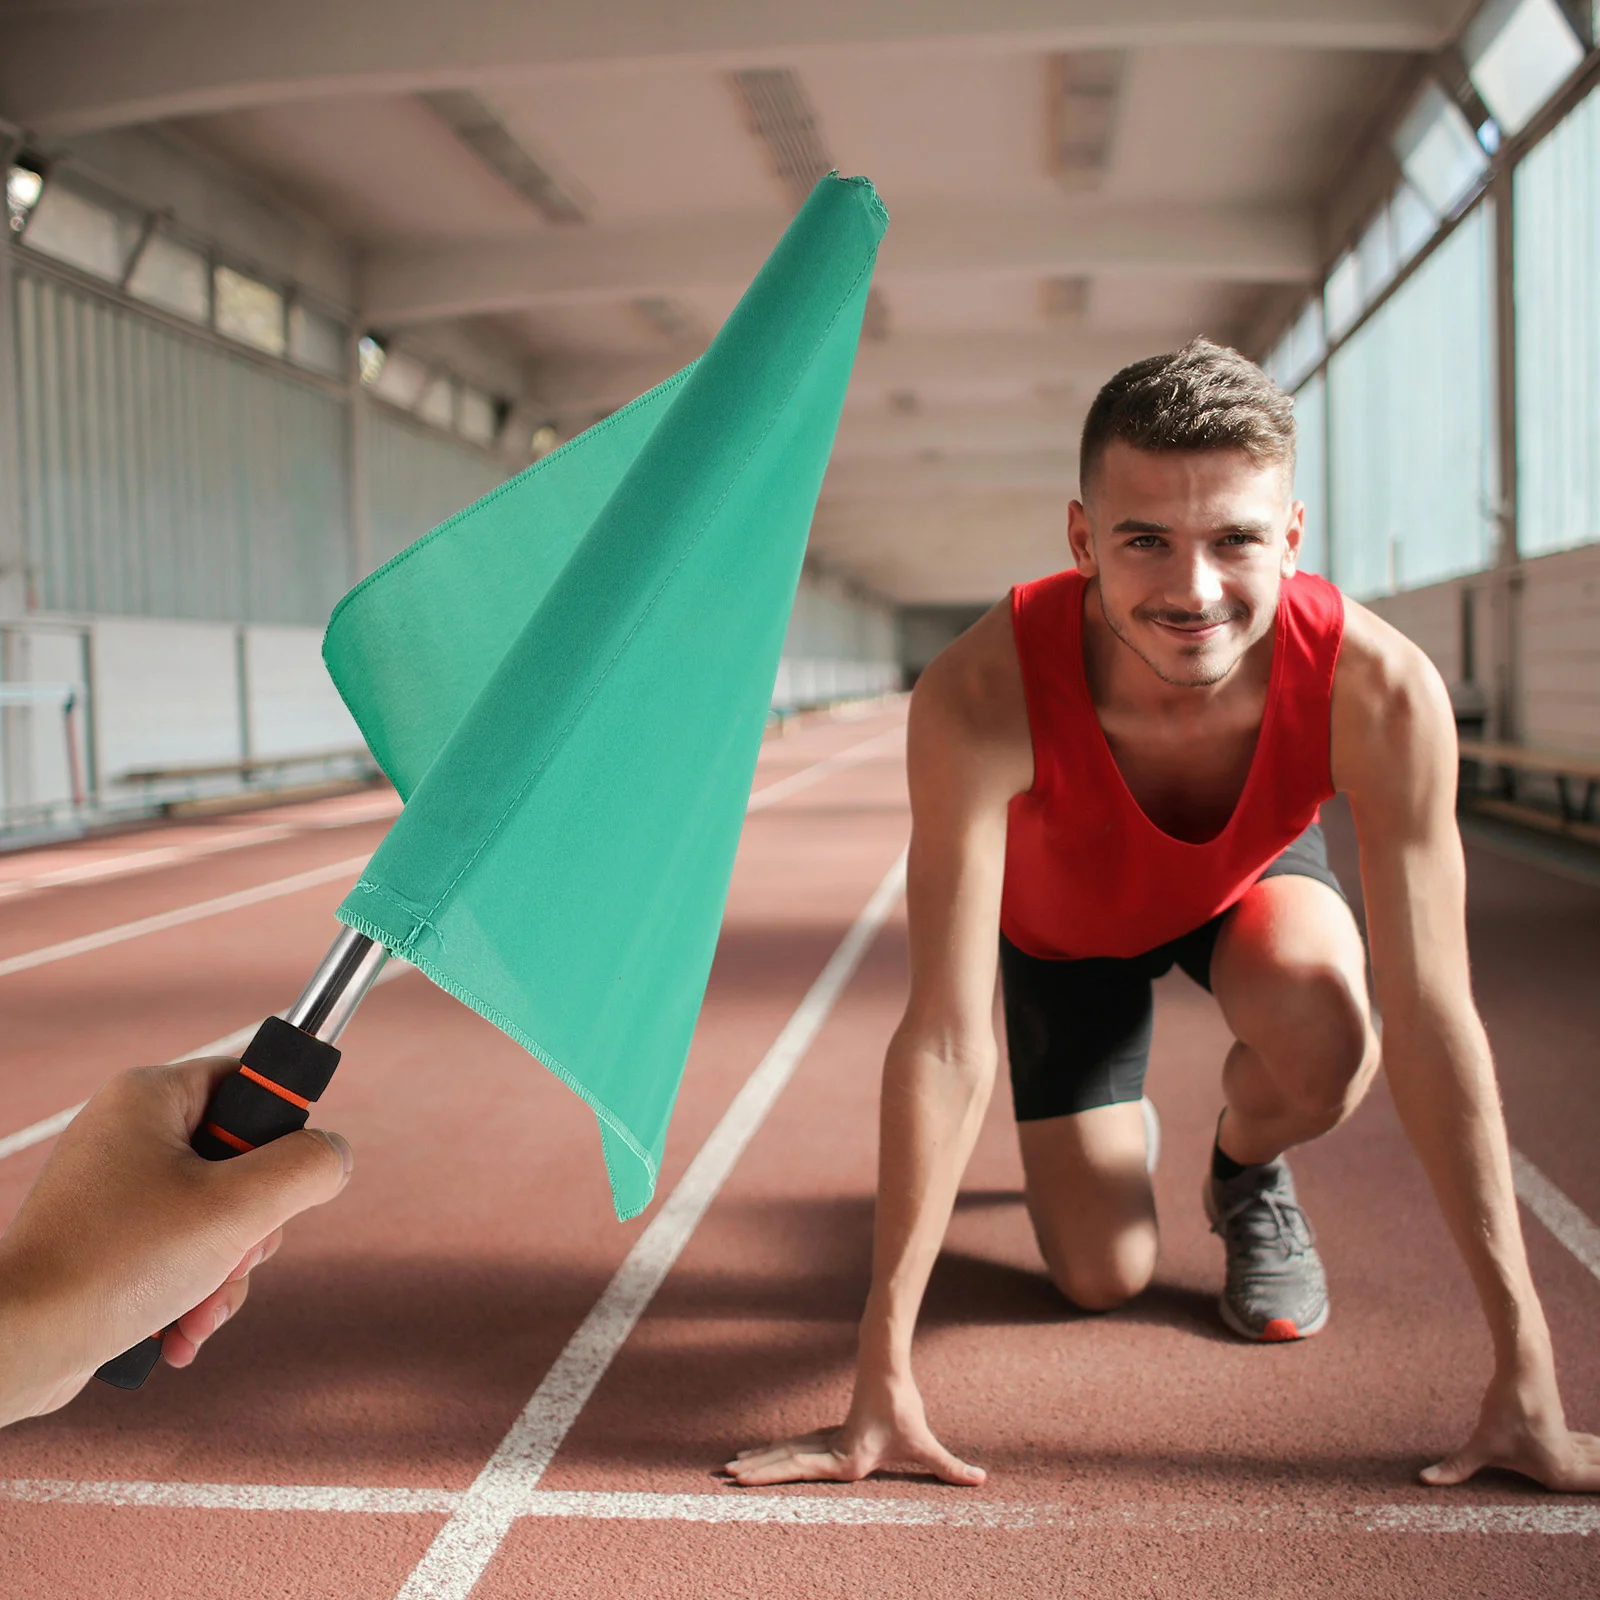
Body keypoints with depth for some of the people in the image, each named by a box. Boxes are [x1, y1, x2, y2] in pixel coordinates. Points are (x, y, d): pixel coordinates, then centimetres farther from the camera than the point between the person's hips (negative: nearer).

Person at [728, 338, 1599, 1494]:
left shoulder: (1381, 692, -39)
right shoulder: (979, 699, -43)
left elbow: (1433, 1022, -33)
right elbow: (945, 1043, -41)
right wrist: (883, 1386, -38)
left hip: (1253, 877, 1)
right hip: (1064, 919, 0)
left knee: (1323, 1038, -33)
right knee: (1101, 1278, -3)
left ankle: (1249, 1177, 5)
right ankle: (1111, 1135, 35)